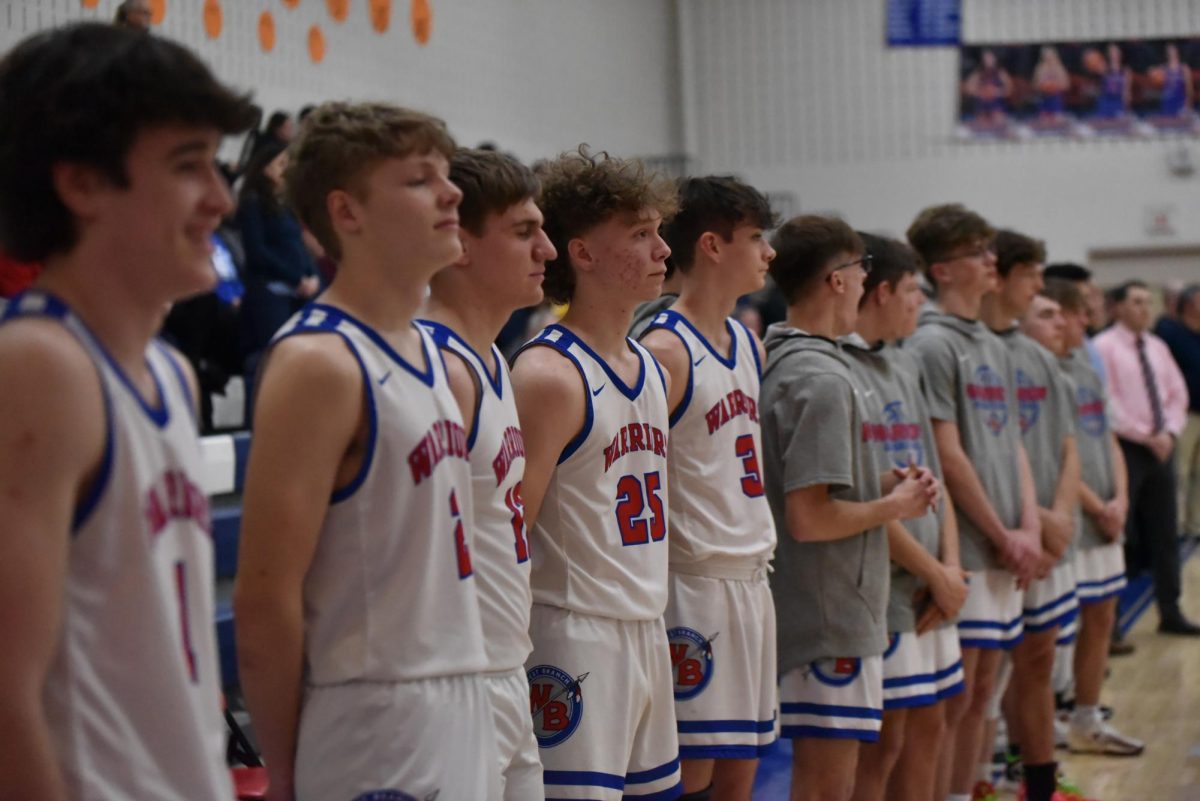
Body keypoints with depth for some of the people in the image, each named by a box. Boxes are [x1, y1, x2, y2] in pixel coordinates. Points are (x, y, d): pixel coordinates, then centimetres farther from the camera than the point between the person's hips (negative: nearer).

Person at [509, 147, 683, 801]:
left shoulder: (650, 367, 13)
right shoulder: (548, 374, -14)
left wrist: (651, 614, 18)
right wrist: (511, 665, -19)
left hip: (646, 632, 9)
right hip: (575, 641, -9)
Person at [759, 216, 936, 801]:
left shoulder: (780, 363, 10)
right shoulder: (823, 380, -19)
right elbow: (808, 517, -24)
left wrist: (888, 485, 8)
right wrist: (894, 506, -10)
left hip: (833, 613, 10)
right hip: (829, 617, -10)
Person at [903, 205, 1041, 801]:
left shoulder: (994, 347, 15)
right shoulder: (932, 344, -11)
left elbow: (1014, 445, 14)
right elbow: (948, 456, -14)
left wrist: (1029, 529, 1)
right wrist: (1003, 537, -10)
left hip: (1005, 552, 8)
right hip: (964, 552, -8)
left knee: (981, 691, 13)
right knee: (954, 698, -4)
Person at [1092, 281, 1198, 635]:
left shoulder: (1158, 347, 13)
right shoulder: (1104, 347, -8)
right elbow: (1107, 404, -14)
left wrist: (1168, 433, -5)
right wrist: (1146, 436, -14)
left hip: (1161, 447, 7)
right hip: (1125, 448, -7)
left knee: (1165, 534, 10)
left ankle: (1170, 613, 17)